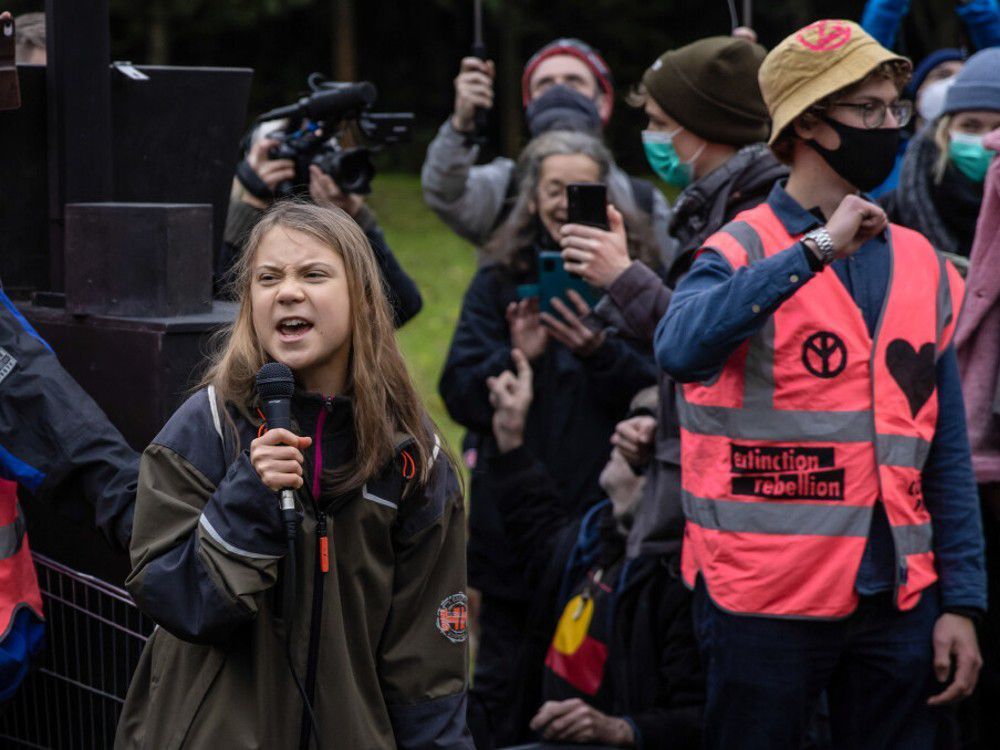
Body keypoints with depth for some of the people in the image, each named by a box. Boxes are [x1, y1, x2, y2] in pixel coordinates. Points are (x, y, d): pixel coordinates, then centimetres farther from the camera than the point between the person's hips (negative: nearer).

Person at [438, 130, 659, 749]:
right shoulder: (500, 280, 8)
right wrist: (513, 357, -17)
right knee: (502, 682, 7)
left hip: (606, 507, -1)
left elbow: (661, 392, -5)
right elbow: (460, 396, 1)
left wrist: (601, 353, -21)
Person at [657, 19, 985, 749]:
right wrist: (814, 250, -27)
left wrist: (962, 602, 5)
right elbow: (681, 348, -26)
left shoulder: (924, 266, 9)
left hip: (898, 600, 4)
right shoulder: (744, 249, -4)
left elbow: (946, 451, 10)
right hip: (768, 598, -4)